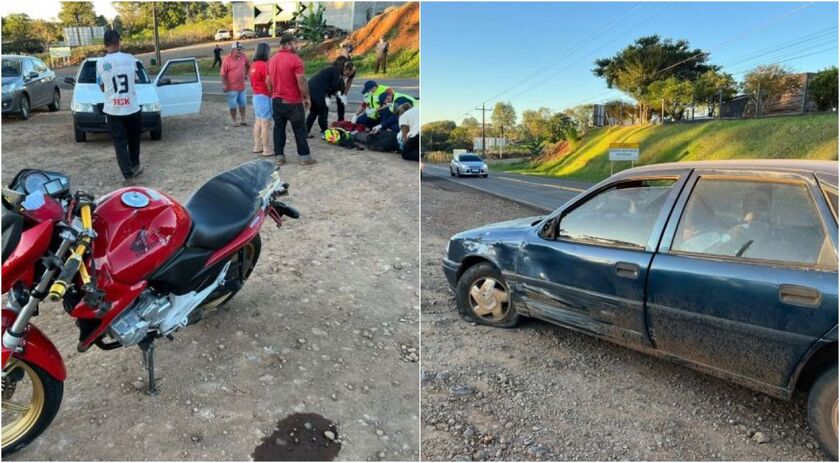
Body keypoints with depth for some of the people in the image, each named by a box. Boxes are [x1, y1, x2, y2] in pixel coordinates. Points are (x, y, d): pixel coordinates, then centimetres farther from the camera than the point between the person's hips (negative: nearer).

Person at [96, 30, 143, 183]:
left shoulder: (101, 63, -7)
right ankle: (135, 166, 33)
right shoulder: (130, 58, -5)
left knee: (120, 143, 5)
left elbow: (102, 87, 4)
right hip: (131, 107, 1)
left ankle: (128, 174, 2)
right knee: (133, 138, 21)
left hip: (112, 109, -1)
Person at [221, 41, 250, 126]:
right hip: (232, 87, -5)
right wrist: (224, 84, -16)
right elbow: (223, 74, -12)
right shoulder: (227, 59, -15)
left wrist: (246, 74, 14)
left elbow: (248, 66, 19)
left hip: (242, 86, 5)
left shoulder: (243, 57, -2)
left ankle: (243, 120, 24)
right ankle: (235, 121, 14)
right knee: (233, 105, 4)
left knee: (242, 104, 13)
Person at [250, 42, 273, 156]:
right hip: (264, 96, -10)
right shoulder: (264, 65, -17)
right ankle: (267, 150, -2)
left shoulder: (254, 65, 10)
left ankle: (257, 146, 21)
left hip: (256, 95, 10)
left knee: (258, 122, 15)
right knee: (266, 124, -5)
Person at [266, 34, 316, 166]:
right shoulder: (295, 59, -14)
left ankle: (279, 156, 13)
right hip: (293, 102, -7)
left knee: (279, 129, 10)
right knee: (300, 130, 3)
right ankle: (304, 157, 8)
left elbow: (268, 81, 14)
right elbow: (301, 81, -18)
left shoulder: (273, 59, 10)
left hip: (277, 100, 7)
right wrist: (307, 97, -8)